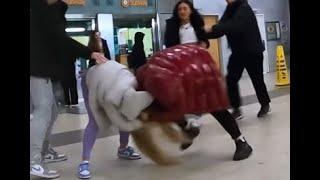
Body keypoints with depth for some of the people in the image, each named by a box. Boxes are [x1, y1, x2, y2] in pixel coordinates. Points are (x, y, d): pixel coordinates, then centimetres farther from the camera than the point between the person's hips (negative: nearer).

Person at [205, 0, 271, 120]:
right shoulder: (230, 10, 6)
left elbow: (235, 27, -33)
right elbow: (222, 28, -1)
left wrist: (212, 29, -36)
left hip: (252, 51, -6)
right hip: (238, 52, 7)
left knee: (257, 80, 7)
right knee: (230, 80, -3)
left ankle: (265, 104, 28)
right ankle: (236, 109, 5)